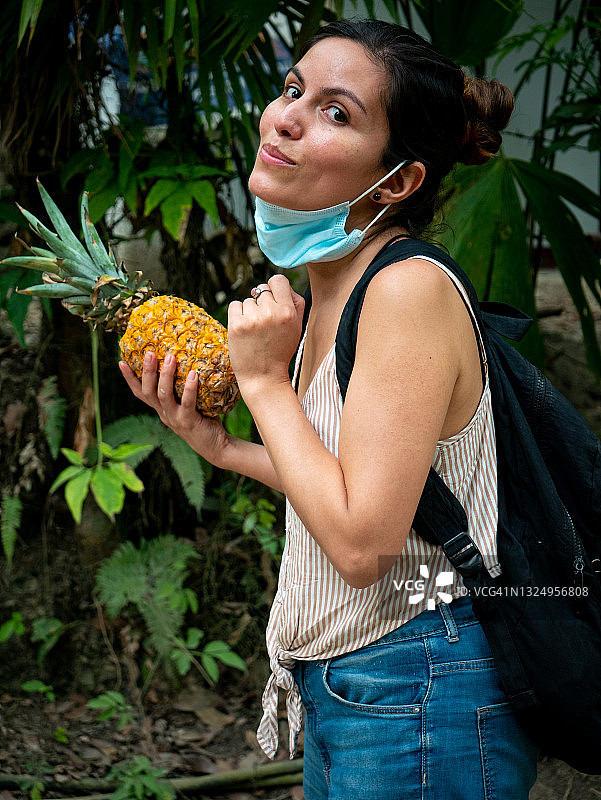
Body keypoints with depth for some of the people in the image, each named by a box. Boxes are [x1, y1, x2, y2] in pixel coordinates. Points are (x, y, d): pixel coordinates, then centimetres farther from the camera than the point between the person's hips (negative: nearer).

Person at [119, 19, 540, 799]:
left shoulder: (411, 288, -22)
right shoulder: (326, 293, 6)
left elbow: (362, 540, -25)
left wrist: (263, 381, -17)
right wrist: (220, 446, 11)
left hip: (415, 706, -9)